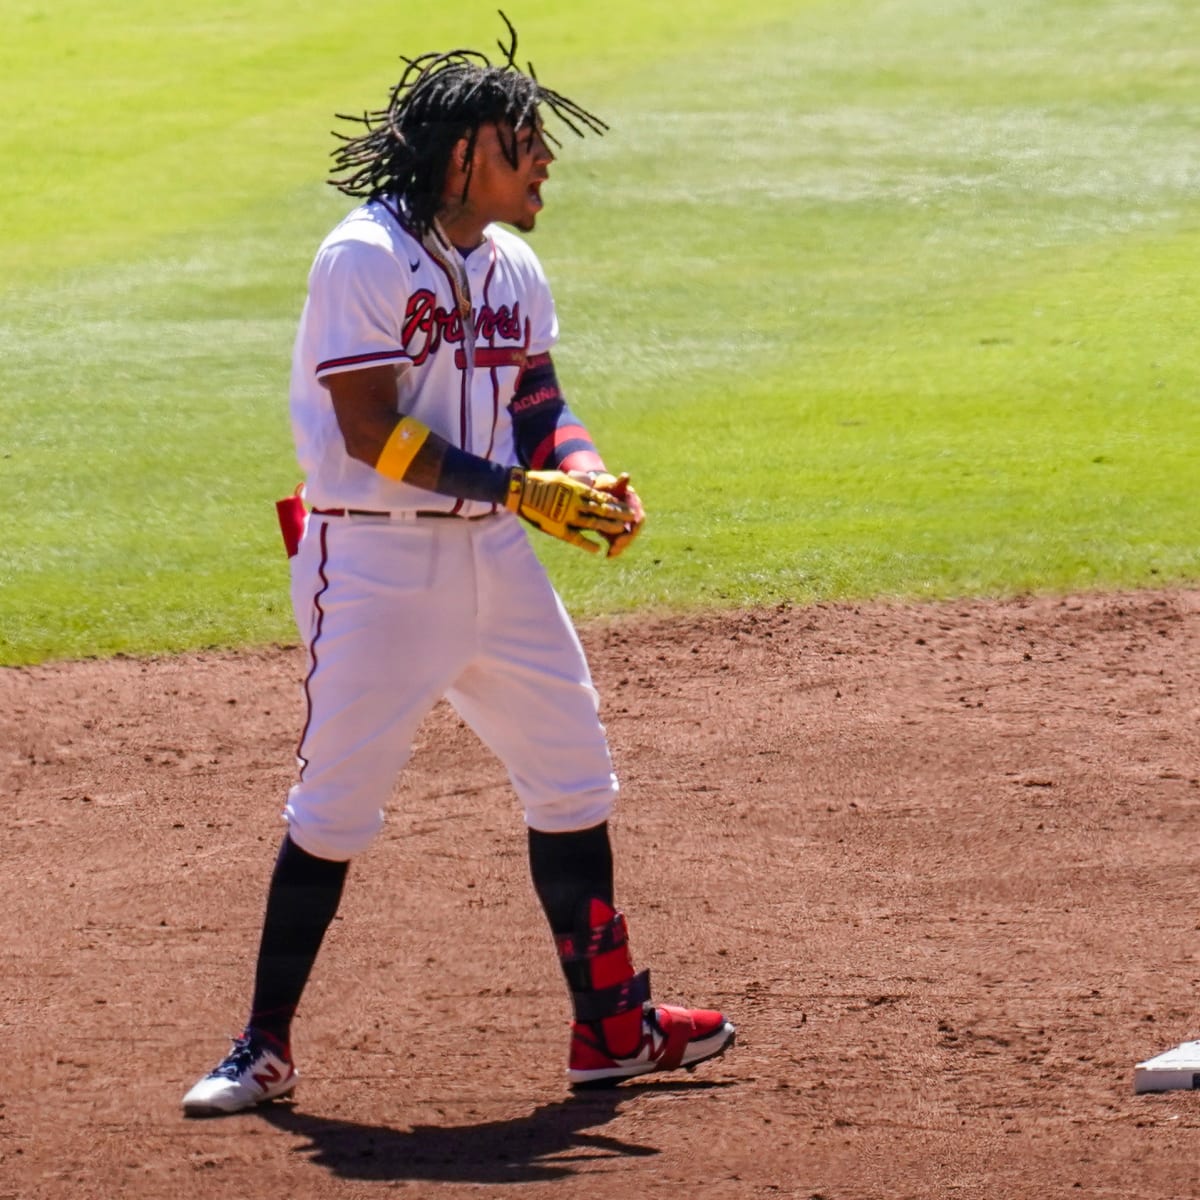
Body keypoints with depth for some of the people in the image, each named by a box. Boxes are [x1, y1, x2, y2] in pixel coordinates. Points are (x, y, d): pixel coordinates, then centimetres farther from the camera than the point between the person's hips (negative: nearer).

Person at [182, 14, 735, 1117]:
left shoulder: (513, 268, 9)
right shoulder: (364, 260, -15)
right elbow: (375, 435, -20)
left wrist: (585, 471, -8)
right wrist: (525, 490, -22)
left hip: (495, 561, 7)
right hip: (377, 562, -7)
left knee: (574, 779, 9)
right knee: (335, 805, -3)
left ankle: (613, 1024, 20)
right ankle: (265, 1047, 7)